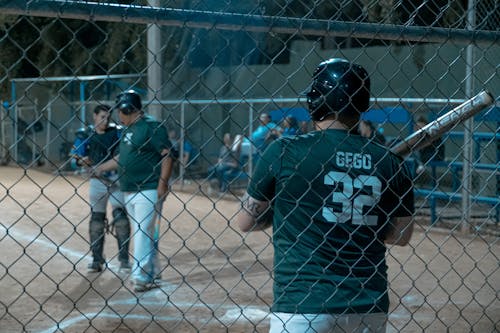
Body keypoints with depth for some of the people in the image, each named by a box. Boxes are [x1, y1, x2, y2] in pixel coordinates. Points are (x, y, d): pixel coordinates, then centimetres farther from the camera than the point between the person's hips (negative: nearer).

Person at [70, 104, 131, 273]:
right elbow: (74, 158, -4)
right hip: (97, 181, 1)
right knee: (96, 219, 6)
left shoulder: (116, 132, 0)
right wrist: (81, 161, -26)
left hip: (117, 180, -1)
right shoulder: (84, 135, 1)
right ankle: (97, 259, 16)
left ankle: (124, 258, 2)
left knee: (121, 216, -5)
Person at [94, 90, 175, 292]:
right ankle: (152, 273, 25)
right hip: (129, 192, 9)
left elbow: (168, 154, -16)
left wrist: (162, 185, -21)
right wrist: (100, 168, 23)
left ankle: (141, 277, -3)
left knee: (142, 232, -7)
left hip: (148, 191, -9)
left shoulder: (151, 126, -12)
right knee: (141, 233, 14)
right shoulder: (128, 129, 15)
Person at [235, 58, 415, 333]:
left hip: (302, 304, -3)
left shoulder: (284, 151, -7)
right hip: (370, 307, 4)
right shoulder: (389, 161, 2)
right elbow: (401, 235, 12)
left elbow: (246, 222, 2)